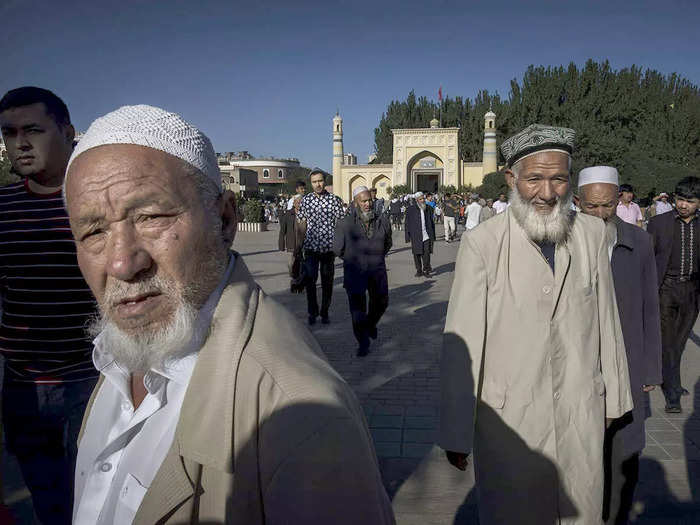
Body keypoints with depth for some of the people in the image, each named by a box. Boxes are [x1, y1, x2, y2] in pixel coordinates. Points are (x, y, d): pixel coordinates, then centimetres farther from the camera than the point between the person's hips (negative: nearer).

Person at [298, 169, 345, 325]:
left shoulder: (334, 200, -1)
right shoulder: (305, 199, 4)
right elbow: (302, 223, 9)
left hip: (329, 247, 0)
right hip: (310, 246, 1)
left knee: (327, 281, 8)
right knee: (309, 280, -3)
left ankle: (325, 312, 22)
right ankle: (312, 312, 14)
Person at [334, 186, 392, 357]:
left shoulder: (382, 221, 3)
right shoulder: (345, 223, -6)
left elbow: (387, 244, 19)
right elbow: (338, 249, 5)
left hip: (377, 271, 3)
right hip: (355, 272, -3)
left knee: (381, 302, 12)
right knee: (357, 307, -2)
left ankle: (370, 324, 44)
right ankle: (363, 343, 13)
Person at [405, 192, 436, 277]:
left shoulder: (428, 208, 7)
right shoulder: (411, 209, 0)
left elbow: (432, 223, 13)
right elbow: (407, 224, 2)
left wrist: (433, 236, 10)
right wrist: (408, 237, -2)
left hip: (426, 236, 1)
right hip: (416, 237, -1)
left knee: (426, 254, -4)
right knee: (417, 254, 6)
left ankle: (426, 270, 12)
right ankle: (419, 270, 21)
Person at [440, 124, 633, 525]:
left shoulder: (592, 234, -2)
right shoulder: (482, 244, -14)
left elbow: (606, 319, 6)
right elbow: (462, 344, -13)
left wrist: (614, 398, 12)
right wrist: (457, 433, -9)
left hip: (581, 416, 3)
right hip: (506, 417, -3)